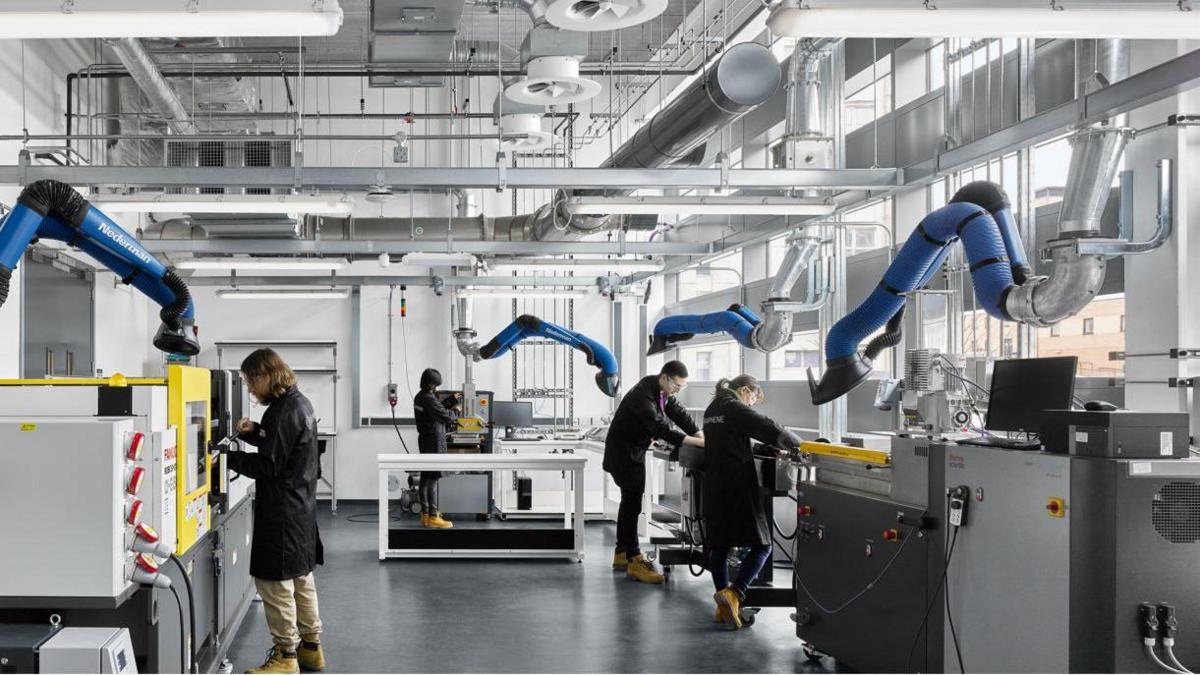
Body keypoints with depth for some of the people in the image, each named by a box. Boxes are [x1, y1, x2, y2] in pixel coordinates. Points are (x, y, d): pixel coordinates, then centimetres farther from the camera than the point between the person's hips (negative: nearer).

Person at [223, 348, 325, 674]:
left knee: (275, 581, -1)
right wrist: (255, 432, 4)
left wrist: (228, 458, -16)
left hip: (282, 510, -10)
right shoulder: (300, 402, 10)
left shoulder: (283, 411, -20)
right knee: (301, 579, 18)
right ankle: (310, 646, 29)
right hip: (300, 506, 10)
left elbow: (269, 466, -21)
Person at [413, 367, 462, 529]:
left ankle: (425, 514, 19)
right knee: (433, 479, -8)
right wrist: (455, 412, 4)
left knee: (425, 478, 13)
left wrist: (451, 400, 14)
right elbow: (445, 416, -15)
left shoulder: (419, 397, 10)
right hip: (434, 442, -10)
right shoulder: (429, 400, -20)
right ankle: (433, 517, -7)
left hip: (424, 440, 10)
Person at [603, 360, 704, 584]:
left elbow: (680, 415, -1)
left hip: (636, 452, 10)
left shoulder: (663, 392, -1)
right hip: (622, 453, -10)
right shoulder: (643, 395, -30)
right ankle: (634, 561, -13)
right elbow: (661, 429, -35)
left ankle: (621, 554, 25)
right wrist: (698, 443, -37)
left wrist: (704, 437, -15)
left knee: (630, 501, 15)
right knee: (632, 503, -13)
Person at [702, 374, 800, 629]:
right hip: (738, 486, -8)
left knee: (719, 546, 11)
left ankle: (725, 607, 13)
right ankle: (733, 595, -19)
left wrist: (773, 448, 18)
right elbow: (768, 428, -15)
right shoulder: (736, 408, -9)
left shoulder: (712, 409, 18)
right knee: (761, 545, -3)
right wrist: (798, 445, 0)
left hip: (713, 486, 9)